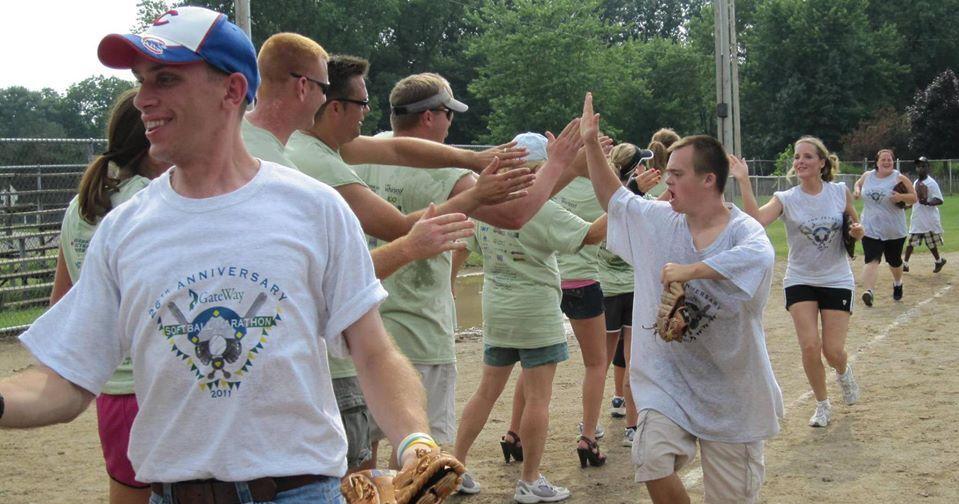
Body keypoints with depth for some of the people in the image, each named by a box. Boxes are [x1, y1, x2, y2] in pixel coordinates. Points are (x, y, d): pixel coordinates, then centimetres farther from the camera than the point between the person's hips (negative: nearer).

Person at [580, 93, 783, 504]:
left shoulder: (742, 230, -16)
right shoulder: (659, 220, 2)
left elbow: (759, 255, -40)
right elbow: (614, 198, 19)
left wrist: (689, 271, -38)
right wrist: (591, 143, 10)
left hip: (729, 389, -4)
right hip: (667, 380, 4)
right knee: (653, 463, -18)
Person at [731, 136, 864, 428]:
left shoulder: (840, 193, -5)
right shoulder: (786, 199, -9)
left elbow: (854, 226, 12)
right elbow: (757, 219, -29)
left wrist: (857, 231, -12)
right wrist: (744, 182, -36)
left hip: (837, 280, 0)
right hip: (800, 280, 0)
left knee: (833, 350, -2)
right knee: (810, 346, -8)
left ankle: (843, 372, 37)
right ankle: (822, 404, 16)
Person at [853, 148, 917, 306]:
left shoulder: (899, 178, -5)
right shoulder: (867, 176, 4)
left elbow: (914, 197, -2)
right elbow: (858, 183, 26)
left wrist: (901, 197, -23)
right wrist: (857, 190, 2)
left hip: (894, 231, 0)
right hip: (871, 229, 0)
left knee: (894, 261, 17)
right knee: (872, 260, -17)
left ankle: (898, 284, 47)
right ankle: (868, 291, -32)